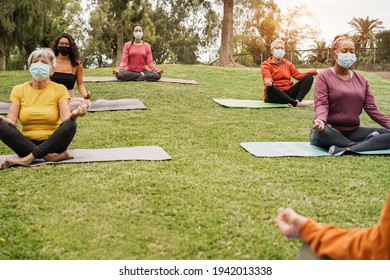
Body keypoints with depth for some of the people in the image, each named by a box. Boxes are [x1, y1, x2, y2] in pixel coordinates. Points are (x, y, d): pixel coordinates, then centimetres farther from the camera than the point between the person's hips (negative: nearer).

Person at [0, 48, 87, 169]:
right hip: (27, 143, 1)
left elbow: (66, 118, -12)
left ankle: (26, 158, -29)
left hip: (52, 143, -1)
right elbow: (11, 121, -6)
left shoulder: (60, 89, 1)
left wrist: (73, 115, -35)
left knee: (70, 125, -30)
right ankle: (50, 156, -28)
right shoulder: (19, 90, 4)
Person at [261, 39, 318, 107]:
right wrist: (267, 81, -44)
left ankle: (297, 100, -36)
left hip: (288, 93, 5)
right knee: (270, 87, -40)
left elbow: (298, 75, 4)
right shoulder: (266, 65, 3)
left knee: (309, 77, -11)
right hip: (275, 95, -5)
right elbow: (267, 77, -18)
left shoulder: (287, 63, 19)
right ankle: (297, 103, -43)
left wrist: (314, 72, -11)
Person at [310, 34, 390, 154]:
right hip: (331, 132, -4)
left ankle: (346, 149, -30)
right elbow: (321, 103, -13)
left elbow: (371, 108, 8)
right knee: (321, 131, -41)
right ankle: (365, 144, -23)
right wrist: (320, 120, -36)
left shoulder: (361, 80, 14)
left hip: (353, 131, 4)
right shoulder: (324, 77, -1)